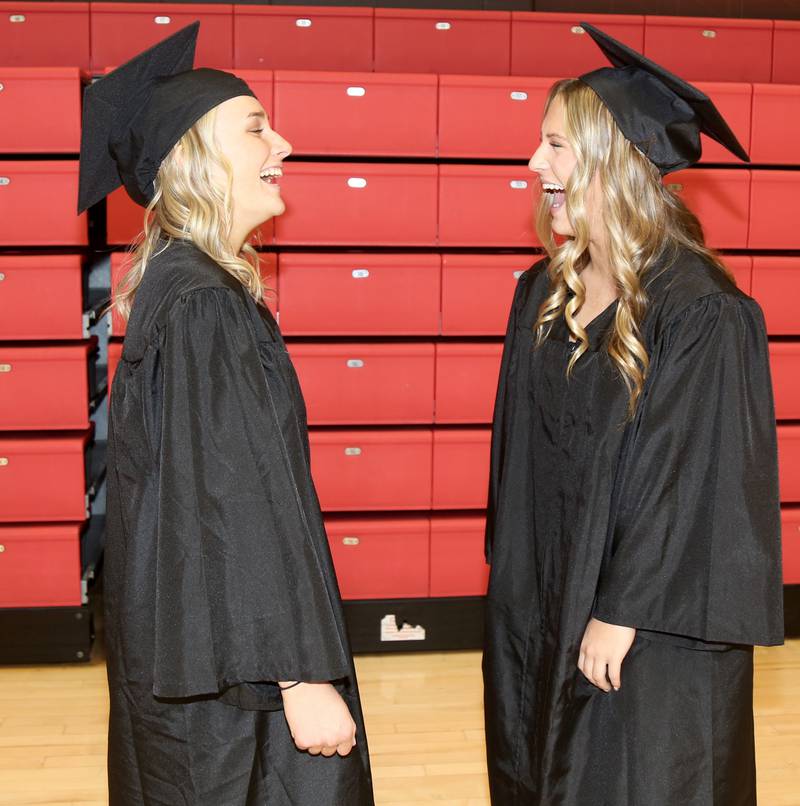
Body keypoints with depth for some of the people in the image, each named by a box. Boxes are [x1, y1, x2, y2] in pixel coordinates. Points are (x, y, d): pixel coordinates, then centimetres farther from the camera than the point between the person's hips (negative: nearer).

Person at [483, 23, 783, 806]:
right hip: (537, 608, 7)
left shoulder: (700, 314, -19)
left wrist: (622, 615, -16)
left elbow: (695, 483, -18)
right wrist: (512, 584, 9)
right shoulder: (543, 293, 2)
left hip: (651, 629, -7)